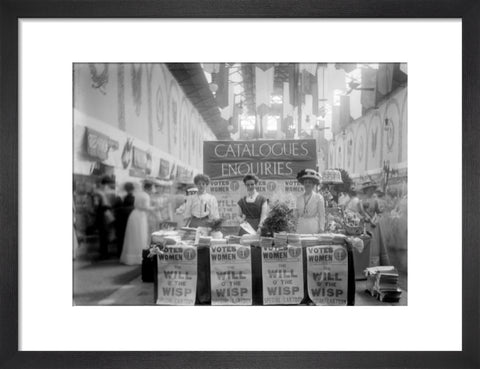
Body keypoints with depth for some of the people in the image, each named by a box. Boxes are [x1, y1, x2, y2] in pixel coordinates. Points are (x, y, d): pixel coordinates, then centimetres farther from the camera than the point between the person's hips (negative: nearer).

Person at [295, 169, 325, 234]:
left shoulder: (319, 197, 1)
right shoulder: (299, 198, 12)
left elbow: (322, 215, 1)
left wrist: (321, 229, -4)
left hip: (313, 227, -3)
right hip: (301, 227, 3)